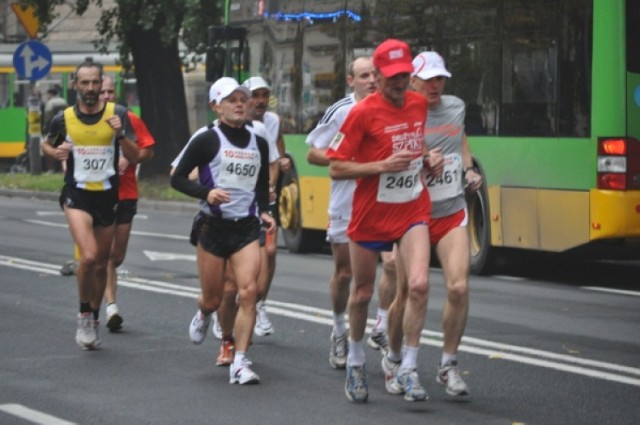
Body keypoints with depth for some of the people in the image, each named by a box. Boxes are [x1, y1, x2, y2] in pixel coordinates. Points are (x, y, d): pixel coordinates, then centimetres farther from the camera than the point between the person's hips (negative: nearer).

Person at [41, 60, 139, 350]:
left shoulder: (117, 114, -4)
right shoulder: (64, 118, -3)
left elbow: (134, 157, -5)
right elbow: (46, 144, 16)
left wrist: (121, 134, -23)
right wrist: (56, 152, -7)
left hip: (107, 196, 2)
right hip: (77, 195, -2)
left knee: (101, 265, 11)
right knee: (88, 257, -21)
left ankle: (93, 320, 31)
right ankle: (84, 316, 0)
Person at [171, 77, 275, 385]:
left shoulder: (259, 144, 10)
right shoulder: (206, 140, -4)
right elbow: (177, 178, -4)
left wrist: (264, 212, 6)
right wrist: (206, 192, -19)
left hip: (247, 228, 3)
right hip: (213, 226, -3)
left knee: (248, 291, -15)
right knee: (213, 298, 6)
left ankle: (240, 363, -11)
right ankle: (203, 314, 46)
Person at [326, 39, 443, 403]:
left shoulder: (419, 104, 2)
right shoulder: (363, 113, -15)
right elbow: (336, 169, -14)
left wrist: (428, 159, 2)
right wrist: (383, 166, -24)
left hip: (412, 212, 3)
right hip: (370, 215, -3)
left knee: (419, 284, -18)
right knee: (362, 294, 12)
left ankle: (409, 369, -7)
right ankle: (356, 361, 37)